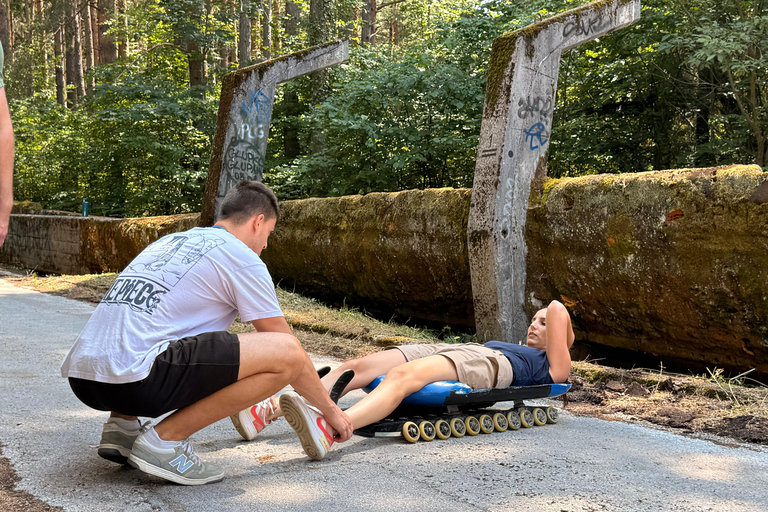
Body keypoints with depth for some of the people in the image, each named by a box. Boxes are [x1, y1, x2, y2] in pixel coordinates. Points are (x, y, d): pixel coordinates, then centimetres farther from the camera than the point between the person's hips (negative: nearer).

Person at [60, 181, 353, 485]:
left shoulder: (170, 241, 29)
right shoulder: (241, 256, 5)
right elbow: (288, 348, 10)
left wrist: (252, 393, 52)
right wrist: (330, 409, 25)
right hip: (133, 380, -9)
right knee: (287, 352, -8)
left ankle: (122, 425, 15)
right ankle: (165, 438, -6)